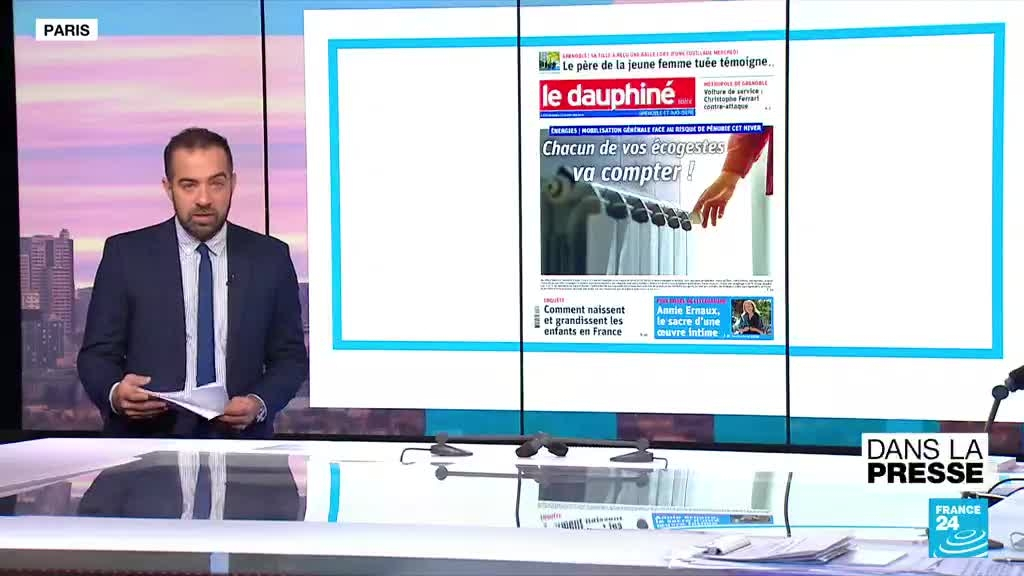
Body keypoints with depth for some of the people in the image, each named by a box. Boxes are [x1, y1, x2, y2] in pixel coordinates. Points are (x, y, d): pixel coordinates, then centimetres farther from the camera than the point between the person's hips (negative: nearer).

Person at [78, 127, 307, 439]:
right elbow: (97, 354, 6)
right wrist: (115, 394, -15)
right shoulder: (126, 254, 4)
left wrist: (260, 404, -8)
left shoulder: (270, 257, 7)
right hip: (147, 435, -1)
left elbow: (291, 357, 11)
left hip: (239, 435, 1)